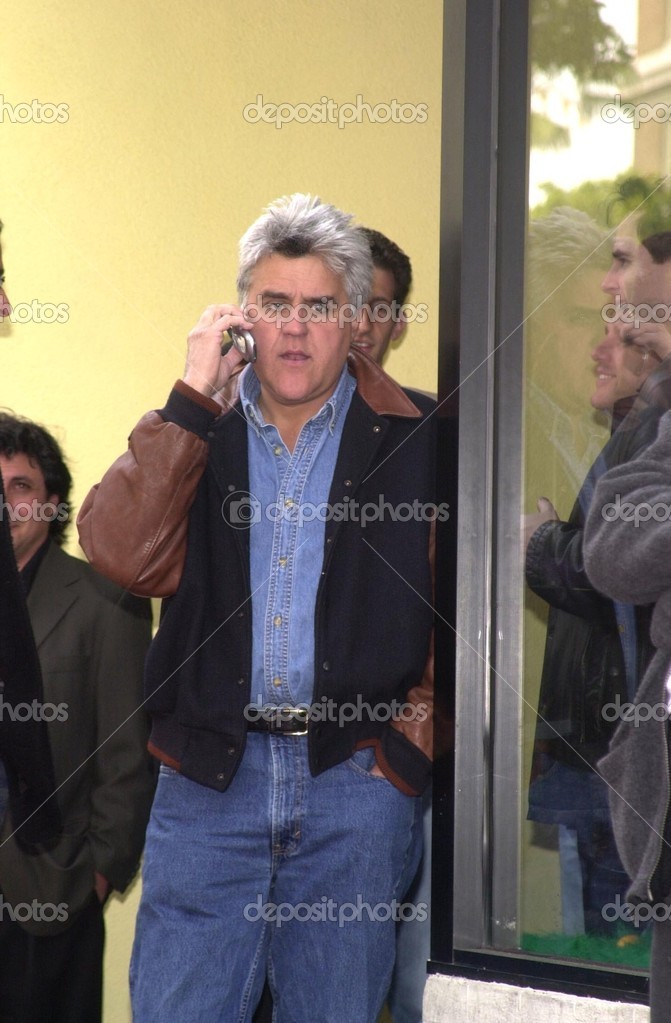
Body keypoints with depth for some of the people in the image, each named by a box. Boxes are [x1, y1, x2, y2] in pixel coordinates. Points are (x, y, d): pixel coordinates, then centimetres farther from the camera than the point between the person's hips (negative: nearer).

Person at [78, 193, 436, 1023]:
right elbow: (120, 554, -7)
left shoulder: (414, 438, 4)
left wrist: (414, 737, -5)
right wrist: (193, 398, -8)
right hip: (208, 769, 1)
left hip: (355, 776, -1)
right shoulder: (196, 429, 10)